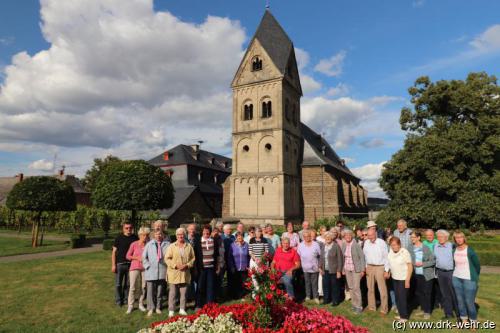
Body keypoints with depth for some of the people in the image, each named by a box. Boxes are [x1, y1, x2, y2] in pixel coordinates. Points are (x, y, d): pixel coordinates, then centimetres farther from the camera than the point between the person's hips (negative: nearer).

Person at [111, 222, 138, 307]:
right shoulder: (119, 238, -2)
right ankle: (118, 301, 20)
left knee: (128, 284, 10)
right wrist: (113, 265, -6)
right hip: (120, 264, -1)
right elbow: (114, 252, 0)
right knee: (118, 284, 5)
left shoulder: (135, 238, 3)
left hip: (130, 264, 2)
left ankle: (126, 299, 24)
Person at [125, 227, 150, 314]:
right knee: (132, 287, -2)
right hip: (135, 267, -2)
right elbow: (128, 256, 0)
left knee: (143, 287, 7)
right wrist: (137, 258, -12)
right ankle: (130, 305, 11)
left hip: (144, 268, 2)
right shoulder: (134, 244, -7)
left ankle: (141, 304, 22)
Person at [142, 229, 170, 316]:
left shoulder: (167, 244, 3)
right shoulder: (149, 244, 5)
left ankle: (158, 307, 23)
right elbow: (144, 257, 7)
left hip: (162, 272, 1)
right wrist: (147, 266, -2)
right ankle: (150, 308, 12)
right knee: (151, 291, 0)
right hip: (151, 272, 0)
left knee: (160, 291, 10)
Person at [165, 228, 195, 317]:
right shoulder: (171, 246, -1)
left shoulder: (189, 246, 4)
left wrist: (187, 265, -9)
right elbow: (167, 259, -3)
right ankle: (171, 310, 14)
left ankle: (182, 309, 21)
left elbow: (193, 258, 7)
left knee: (184, 293, 9)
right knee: (172, 293, 4)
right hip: (173, 274, -2)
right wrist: (175, 265, -14)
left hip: (185, 274, 2)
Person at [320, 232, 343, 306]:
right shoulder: (323, 246, 7)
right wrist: (320, 267, 7)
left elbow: (340, 259, -10)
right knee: (325, 285, 9)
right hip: (325, 270, 5)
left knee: (334, 286, 6)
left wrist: (339, 271, -11)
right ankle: (326, 299, 25)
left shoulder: (336, 246, -10)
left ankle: (335, 301, 21)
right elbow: (321, 257, 13)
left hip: (334, 270, -5)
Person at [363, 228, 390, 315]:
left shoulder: (382, 243, -11)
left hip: (380, 267, -4)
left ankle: (384, 309, 13)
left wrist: (386, 271, -8)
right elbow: (364, 256, 8)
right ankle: (371, 307, 26)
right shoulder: (366, 242, 2)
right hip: (369, 267, 4)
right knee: (370, 288, 13)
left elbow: (386, 257, -7)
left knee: (382, 290, 0)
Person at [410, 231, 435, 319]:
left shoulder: (426, 248, -13)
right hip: (417, 275, 4)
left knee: (427, 293, 6)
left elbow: (433, 261, -10)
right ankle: (423, 309, 31)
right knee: (418, 292, 13)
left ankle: (427, 311, 21)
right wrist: (413, 264, -9)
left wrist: (422, 264, -17)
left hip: (426, 274, -4)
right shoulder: (411, 248, -2)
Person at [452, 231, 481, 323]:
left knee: (469, 301, -2)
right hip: (456, 278, 4)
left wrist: (475, 277, 7)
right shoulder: (454, 250, -2)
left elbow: (477, 264, -3)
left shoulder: (469, 250, -13)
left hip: (469, 279, -4)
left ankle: (473, 321, 16)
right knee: (460, 300, 10)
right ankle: (464, 320, 23)